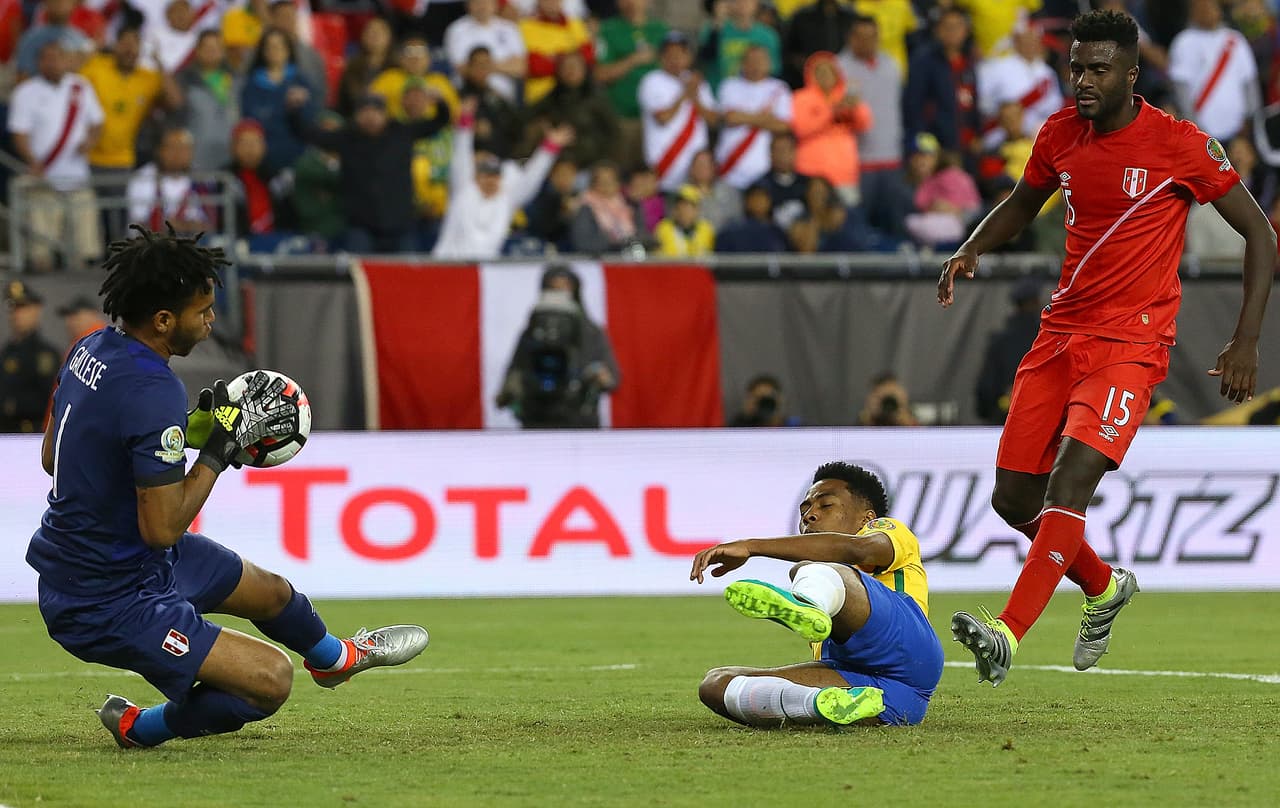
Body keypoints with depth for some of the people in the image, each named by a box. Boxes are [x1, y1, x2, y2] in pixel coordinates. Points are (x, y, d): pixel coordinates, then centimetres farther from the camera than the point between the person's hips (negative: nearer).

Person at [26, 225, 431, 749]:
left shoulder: (91, 348, -1)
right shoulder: (153, 393, -31)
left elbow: (51, 457, 12)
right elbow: (162, 527, -29)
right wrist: (225, 444, -18)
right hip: (109, 603, -10)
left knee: (270, 592, 28)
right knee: (271, 679, -11)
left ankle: (335, 658, 60)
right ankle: (142, 728, 10)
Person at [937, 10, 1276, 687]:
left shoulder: (1180, 145, -10)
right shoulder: (1060, 134, 5)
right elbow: (1022, 203, 25)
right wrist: (971, 250, 4)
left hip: (1132, 344, -6)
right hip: (1061, 332, 6)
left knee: (1072, 476, -25)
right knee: (1014, 498, 5)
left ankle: (1008, 634, -32)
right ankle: (1104, 587, 33)